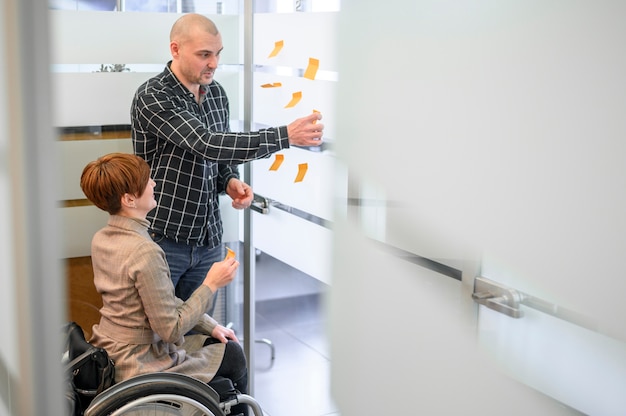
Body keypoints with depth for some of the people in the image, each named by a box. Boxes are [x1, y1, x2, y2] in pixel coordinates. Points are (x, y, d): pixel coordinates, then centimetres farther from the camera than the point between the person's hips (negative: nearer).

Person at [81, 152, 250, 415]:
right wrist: (211, 284, -15)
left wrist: (210, 326, 9)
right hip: (138, 367, -8)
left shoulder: (101, 239, 0)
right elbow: (171, 330, -23)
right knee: (233, 356, 13)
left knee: (217, 342, 22)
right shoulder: (144, 252, -29)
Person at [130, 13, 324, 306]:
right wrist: (285, 136, -29)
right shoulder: (152, 96, -16)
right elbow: (207, 145, -28)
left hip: (208, 240, 6)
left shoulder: (217, 93, 6)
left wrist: (230, 181, -5)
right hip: (163, 238, -6)